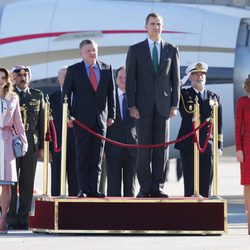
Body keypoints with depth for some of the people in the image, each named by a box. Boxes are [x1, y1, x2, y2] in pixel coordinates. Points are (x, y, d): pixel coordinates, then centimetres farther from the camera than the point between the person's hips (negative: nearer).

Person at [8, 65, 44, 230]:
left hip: (31, 144, 2)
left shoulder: (38, 96, 13)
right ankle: (11, 220, -2)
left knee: (27, 185, 1)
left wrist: (42, 146, 4)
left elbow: (42, 122, 11)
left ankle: (23, 220, 4)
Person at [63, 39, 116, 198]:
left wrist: (111, 115, 6)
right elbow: (66, 94, 3)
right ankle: (83, 189, -2)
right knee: (83, 156, -3)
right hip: (82, 119, -2)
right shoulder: (74, 70, 2)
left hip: (101, 119, 2)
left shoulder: (107, 69, 9)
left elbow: (111, 93, 12)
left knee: (97, 157, 2)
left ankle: (94, 189, 4)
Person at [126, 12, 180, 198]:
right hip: (143, 105, -1)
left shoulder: (172, 50, 9)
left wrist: (174, 105, 0)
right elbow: (130, 79, 2)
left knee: (162, 147, 0)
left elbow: (175, 79, 9)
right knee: (144, 147, -3)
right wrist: (132, 105, -6)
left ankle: (158, 187, 3)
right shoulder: (135, 50, 5)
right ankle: (145, 187, 0)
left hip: (163, 105, 1)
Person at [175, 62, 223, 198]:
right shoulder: (183, 95, 9)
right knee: (190, 185, -3)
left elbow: (218, 124, 13)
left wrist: (219, 145, 4)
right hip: (188, 145, -2)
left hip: (207, 147, 2)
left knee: (206, 185, 1)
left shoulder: (214, 98, 14)